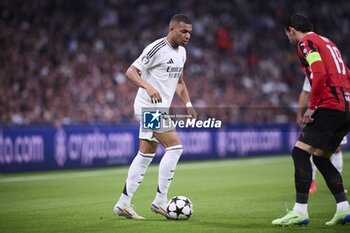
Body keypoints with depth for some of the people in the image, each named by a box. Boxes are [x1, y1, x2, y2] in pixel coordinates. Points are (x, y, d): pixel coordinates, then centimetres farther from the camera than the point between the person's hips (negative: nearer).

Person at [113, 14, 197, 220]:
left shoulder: (181, 52, 13)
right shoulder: (157, 48, -15)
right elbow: (131, 72, -17)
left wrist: (188, 104, 13)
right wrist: (148, 87, -33)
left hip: (160, 108, 9)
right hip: (150, 107, -9)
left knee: (146, 155, 9)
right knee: (175, 147, -16)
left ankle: (123, 204, 14)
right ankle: (160, 201, -9)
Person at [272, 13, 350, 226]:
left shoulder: (306, 42, -2)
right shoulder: (327, 42, 25)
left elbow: (319, 74, -18)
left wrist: (312, 107, -13)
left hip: (330, 106, -9)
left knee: (300, 152, -10)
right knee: (320, 157, 16)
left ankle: (300, 212, -17)